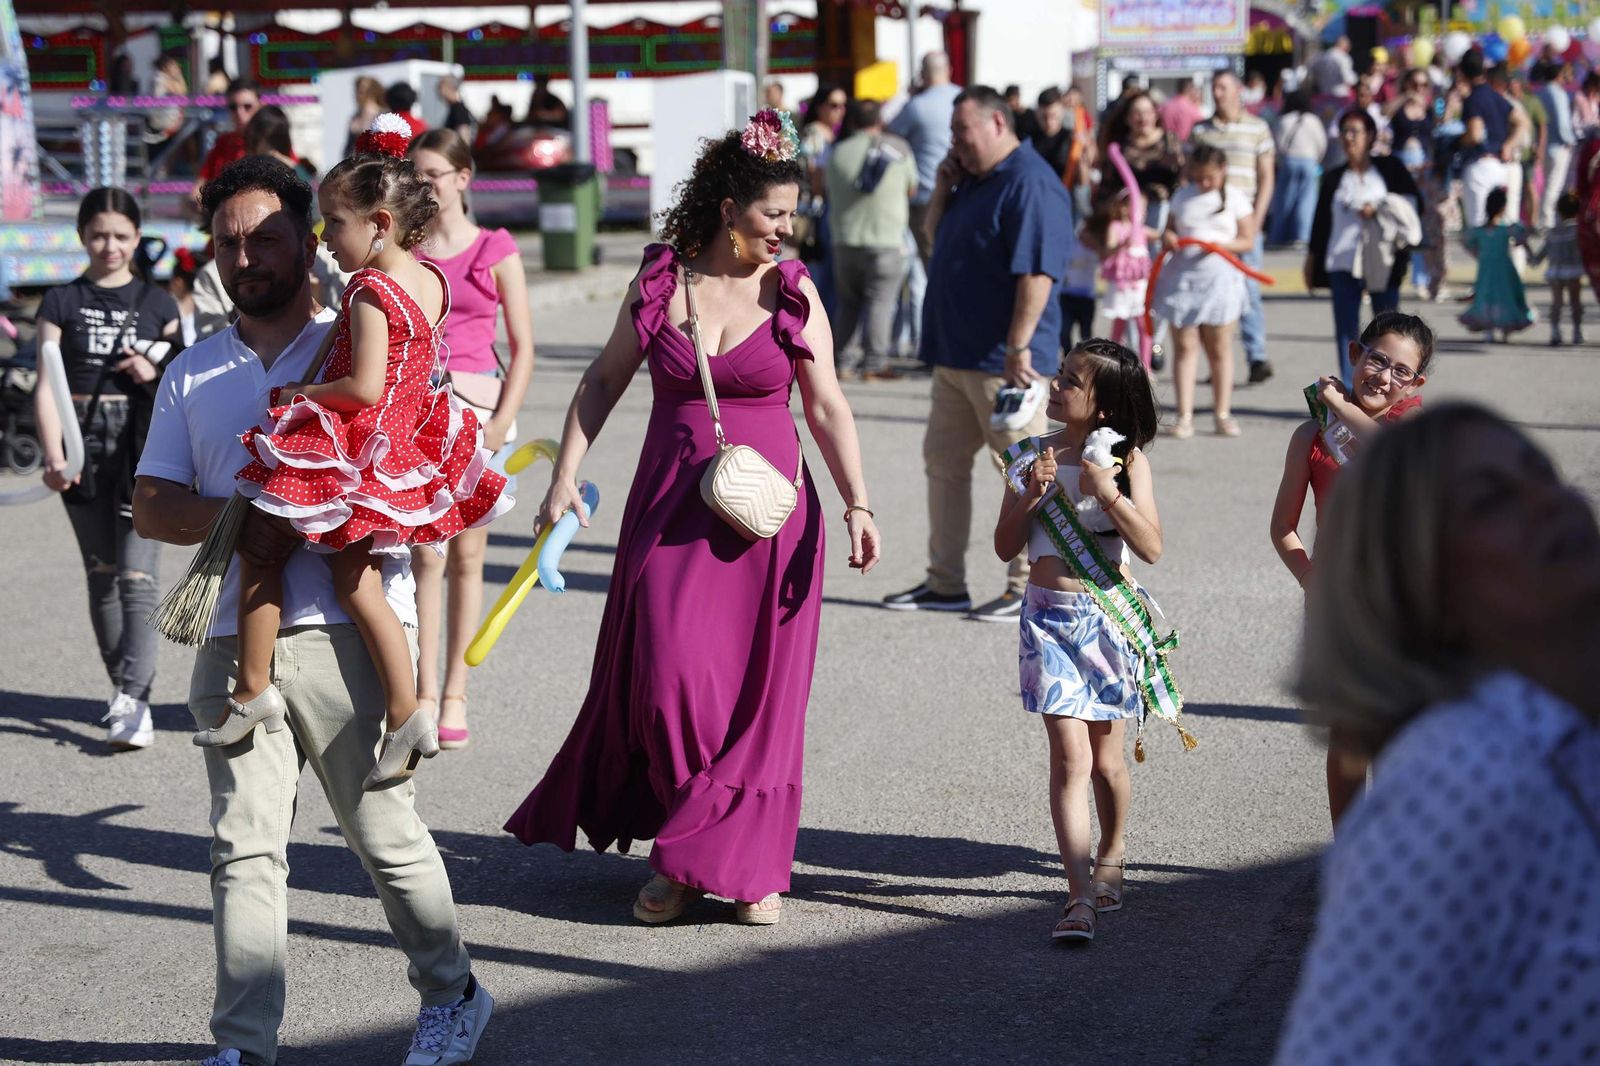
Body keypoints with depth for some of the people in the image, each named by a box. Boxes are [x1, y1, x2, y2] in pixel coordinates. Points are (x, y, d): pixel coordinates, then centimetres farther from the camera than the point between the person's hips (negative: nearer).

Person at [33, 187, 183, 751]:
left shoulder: (157, 303, 7)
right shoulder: (62, 302, 6)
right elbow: (47, 384, -1)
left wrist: (157, 372, -9)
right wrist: (53, 453, -14)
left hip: (144, 447, -2)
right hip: (85, 446, 2)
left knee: (137, 577, -12)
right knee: (102, 576, 10)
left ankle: (135, 701, -19)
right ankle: (121, 687, 22)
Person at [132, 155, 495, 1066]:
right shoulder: (193, 374, 18)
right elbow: (152, 507, 11)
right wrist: (238, 522, -11)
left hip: (345, 634, -3)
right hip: (233, 641, 4)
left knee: (386, 833, 3)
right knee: (246, 847, -1)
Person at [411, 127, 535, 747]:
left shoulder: (495, 250, 3)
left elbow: (523, 347, 2)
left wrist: (502, 422, -7)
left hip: (475, 403, -1)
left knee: (466, 556, 2)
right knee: (425, 555, -4)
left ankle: (455, 694, 8)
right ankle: (425, 692, -2)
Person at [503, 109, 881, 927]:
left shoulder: (793, 293, -1)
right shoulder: (660, 282, 0)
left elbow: (827, 408, 0)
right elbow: (604, 380, 9)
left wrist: (857, 503, -10)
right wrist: (566, 473, 2)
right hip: (672, 507, 0)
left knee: (757, 690, 2)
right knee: (672, 675, -5)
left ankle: (748, 866, 15)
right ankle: (679, 859, 14)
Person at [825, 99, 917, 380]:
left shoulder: (838, 152, 4)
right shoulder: (899, 149, 3)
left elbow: (831, 194, 13)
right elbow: (912, 190, 14)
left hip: (846, 241, 2)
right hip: (887, 240, -2)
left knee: (848, 303, 13)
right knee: (880, 302, -2)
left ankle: (841, 362, 11)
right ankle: (874, 363, -8)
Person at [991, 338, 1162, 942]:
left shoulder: (1126, 460, -3)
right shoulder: (1036, 454, 3)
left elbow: (1151, 548, -11)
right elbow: (1005, 547, 3)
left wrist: (1109, 494, -22)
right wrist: (1032, 494, -12)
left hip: (1111, 616, -1)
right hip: (1050, 616, 1)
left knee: (1106, 761, 9)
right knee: (1070, 757, -10)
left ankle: (1111, 856, 38)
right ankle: (1080, 897, -12)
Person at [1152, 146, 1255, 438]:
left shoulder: (1235, 198, 2)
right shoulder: (1183, 196, 8)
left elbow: (1248, 240, 1)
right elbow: (1170, 229, 15)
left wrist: (1224, 245, -18)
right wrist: (1167, 238, -9)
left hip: (1218, 275, -1)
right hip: (1182, 275, 2)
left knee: (1219, 348, 5)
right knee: (1184, 346, -1)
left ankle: (1223, 414, 15)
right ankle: (1185, 416, 0)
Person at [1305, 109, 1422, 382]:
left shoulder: (1390, 168, 7)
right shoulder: (1334, 178, 13)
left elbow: (1414, 199, 1)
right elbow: (1321, 221, 15)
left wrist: (1380, 209, -11)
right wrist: (1311, 259, 12)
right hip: (1342, 264, 2)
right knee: (1346, 330, -4)